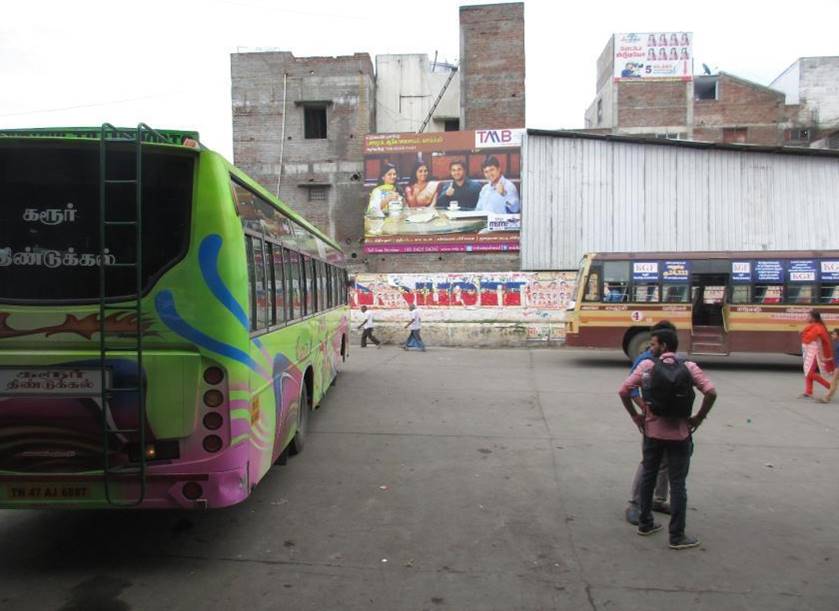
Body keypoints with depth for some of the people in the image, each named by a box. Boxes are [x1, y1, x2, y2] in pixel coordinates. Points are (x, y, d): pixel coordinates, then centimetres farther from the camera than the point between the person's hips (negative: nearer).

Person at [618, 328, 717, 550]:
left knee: (648, 477, 17)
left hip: (652, 431, 1)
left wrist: (635, 416, 2)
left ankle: (645, 523, 29)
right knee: (677, 484, 5)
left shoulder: (647, 366, -4)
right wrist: (698, 418, -5)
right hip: (679, 434, -1)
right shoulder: (689, 367, -4)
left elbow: (623, 391, -10)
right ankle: (677, 536, 10)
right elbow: (711, 393, -16)